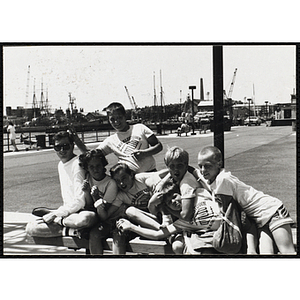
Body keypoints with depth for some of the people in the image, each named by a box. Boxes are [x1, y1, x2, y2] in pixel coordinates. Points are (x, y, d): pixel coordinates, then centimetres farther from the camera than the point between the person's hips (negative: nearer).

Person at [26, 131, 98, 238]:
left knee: (87, 218, -44)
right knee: (30, 228, -9)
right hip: (68, 212, 7)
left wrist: (54, 215, -15)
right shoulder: (61, 165, 15)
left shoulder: (78, 164, -13)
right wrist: (62, 211, 8)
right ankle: (69, 230, -16)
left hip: (81, 212, -7)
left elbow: (80, 201, -19)